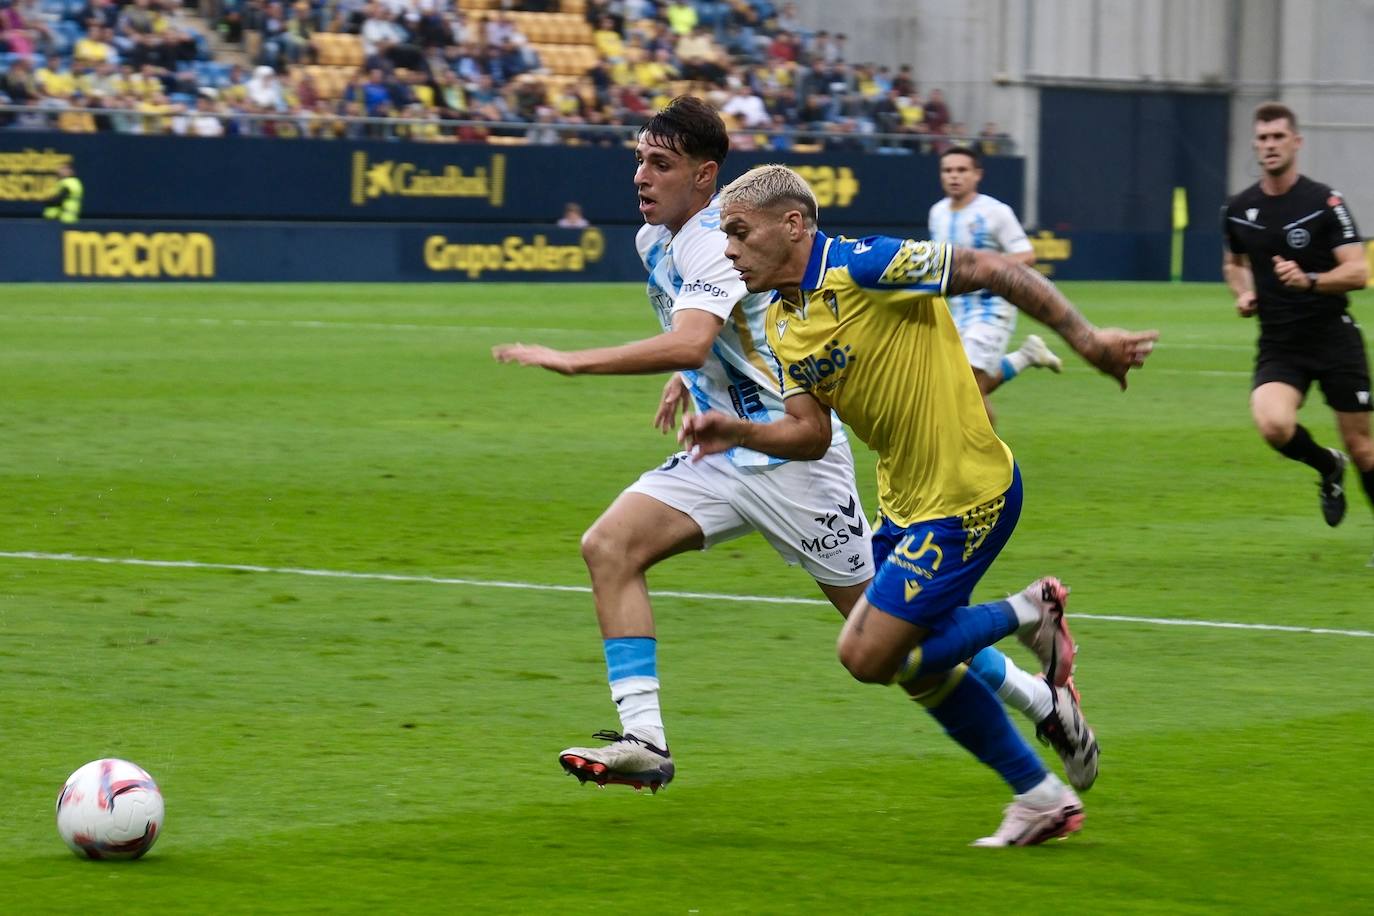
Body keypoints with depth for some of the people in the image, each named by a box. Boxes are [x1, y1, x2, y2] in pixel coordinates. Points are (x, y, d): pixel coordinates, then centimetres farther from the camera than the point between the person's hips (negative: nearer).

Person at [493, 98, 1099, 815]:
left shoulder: (714, 242, -22)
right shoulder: (654, 239, 8)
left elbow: (687, 343, -39)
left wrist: (572, 361, -38)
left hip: (792, 454, -9)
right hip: (724, 454, 9)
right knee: (608, 547, -11)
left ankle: (1042, 700, 17)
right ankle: (644, 741, -15)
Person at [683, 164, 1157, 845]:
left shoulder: (860, 266, -19)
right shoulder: (780, 322, 7)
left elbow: (990, 270, -19)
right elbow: (809, 432, 6)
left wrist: (1086, 339, -21)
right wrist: (737, 431, -13)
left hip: (965, 495, -9)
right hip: (905, 500, 9)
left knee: (869, 655, -11)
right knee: (918, 665, 14)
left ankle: (1027, 616, 5)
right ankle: (1042, 799, 26)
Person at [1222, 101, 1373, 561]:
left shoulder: (1325, 201, -8)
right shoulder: (1239, 210, 4)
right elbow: (1233, 262, 25)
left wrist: (1308, 281, -29)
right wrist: (1243, 293, 4)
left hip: (1334, 338, -2)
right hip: (1279, 346, 2)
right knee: (1274, 425, -24)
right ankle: (1328, 467, 9)